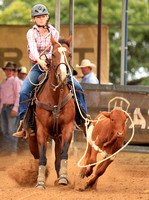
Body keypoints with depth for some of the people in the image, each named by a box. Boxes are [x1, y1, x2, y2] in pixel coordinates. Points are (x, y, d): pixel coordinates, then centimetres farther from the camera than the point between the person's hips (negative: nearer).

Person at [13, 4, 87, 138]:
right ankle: (26, 125, -19)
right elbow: (33, 48, -23)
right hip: (37, 67, -1)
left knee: (77, 86, -14)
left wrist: (46, 57, -32)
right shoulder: (31, 33, -4)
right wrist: (39, 60, -43)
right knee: (24, 92, -24)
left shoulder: (54, 32, 2)